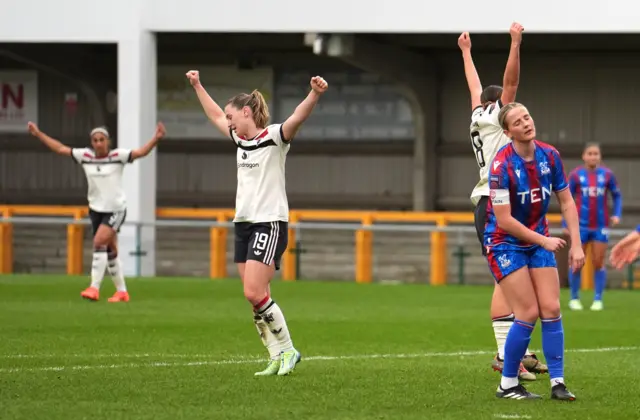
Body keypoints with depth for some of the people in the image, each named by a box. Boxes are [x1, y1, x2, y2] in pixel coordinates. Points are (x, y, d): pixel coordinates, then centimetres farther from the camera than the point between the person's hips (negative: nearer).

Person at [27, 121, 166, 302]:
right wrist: (38, 134, 10)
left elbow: (141, 152, -19)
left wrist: (156, 138, -35)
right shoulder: (85, 155, 1)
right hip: (96, 210, 5)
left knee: (99, 242, -22)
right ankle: (122, 291, 20)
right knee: (109, 251, 10)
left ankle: (94, 287, -22)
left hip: (116, 209, -5)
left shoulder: (118, 155, -10)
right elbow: (60, 148, 9)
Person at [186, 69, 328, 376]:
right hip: (243, 224, 8)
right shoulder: (240, 139, 14)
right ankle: (278, 358, 6)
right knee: (256, 298, 2)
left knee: (255, 293, -16)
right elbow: (215, 116, 31)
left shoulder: (274, 137, -9)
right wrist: (197, 86, 39)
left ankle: (287, 350, -4)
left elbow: (298, 117, -28)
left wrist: (315, 94, -46)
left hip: (270, 223, -8)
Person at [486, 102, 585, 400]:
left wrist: (576, 244, -4)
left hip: (539, 239, 5)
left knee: (551, 310, -4)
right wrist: (544, 241, -16)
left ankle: (558, 383, 1)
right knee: (529, 314, -11)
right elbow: (504, 220, -21)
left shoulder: (549, 156, -5)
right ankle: (507, 385, 2)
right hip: (505, 242, -5)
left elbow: (566, 201, 4)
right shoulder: (502, 165, -22)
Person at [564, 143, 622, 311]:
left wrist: (617, 215, -2)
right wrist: (566, 224, 2)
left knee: (598, 263, -1)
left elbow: (617, 196, 13)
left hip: (601, 226, 1)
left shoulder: (607, 174, 1)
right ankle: (574, 298, 13)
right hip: (581, 226, -1)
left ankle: (598, 299, 7)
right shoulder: (575, 175, -2)